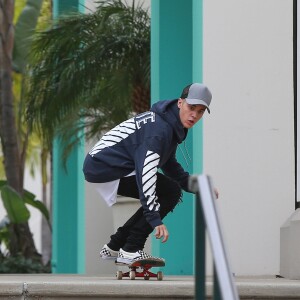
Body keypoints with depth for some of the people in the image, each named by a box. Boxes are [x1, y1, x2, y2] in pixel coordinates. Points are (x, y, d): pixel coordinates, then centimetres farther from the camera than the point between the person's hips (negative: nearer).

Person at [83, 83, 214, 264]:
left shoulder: (171, 125, 11)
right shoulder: (159, 129, -22)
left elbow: (170, 166, 23)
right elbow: (146, 172, -31)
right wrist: (155, 220, -35)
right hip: (105, 169, -10)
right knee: (171, 192, -13)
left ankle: (114, 247, 21)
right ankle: (131, 250, -11)